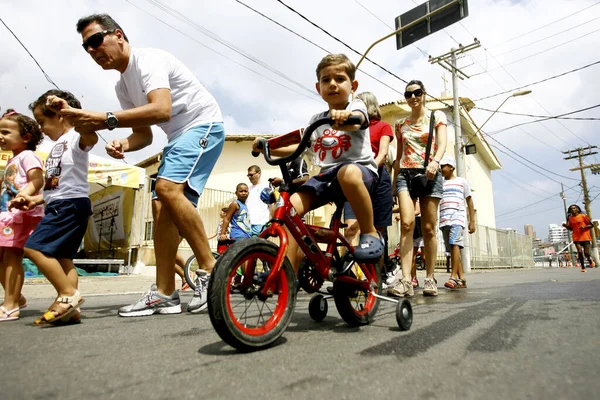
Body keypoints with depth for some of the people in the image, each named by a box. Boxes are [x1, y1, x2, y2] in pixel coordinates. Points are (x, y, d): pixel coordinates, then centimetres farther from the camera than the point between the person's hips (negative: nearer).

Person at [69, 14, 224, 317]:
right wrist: (123, 144, -7)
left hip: (204, 125, -9)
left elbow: (162, 110, -30)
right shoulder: (123, 86, 15)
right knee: (164, 208, -1)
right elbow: (144, 134, 14)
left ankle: (210, 270, -21)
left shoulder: (148, 60, -13)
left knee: (168, 187, -30)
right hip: (178, 137, 9)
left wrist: (107, 120, -31)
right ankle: (164, 294, 3)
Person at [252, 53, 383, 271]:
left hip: (360, 168, -5)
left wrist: (343, 117, -45)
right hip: (327, 175, 5)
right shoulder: (317, 119, 20)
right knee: (291, 205, -18)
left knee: (348, 173, -42)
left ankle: (371, 233, -20)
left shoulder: (355, 106, 5)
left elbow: (355, 121, -20)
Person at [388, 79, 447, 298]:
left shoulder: (437, 116, 10)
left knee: (428, 229, -3)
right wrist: (394, 181, 16)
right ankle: (406, 280, -22)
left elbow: (442, 143, -5)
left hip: (429, 174, -1)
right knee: (407, 223, -18)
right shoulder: (400, 123, 18)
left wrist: (435, 161, -26)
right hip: (405, 174, 2)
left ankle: (429, 278, 8)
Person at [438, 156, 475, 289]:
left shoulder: (462, 181, 13)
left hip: (457, 218, -4)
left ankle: (454, 277, -23)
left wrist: (472, 221, 6)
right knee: (452, 248, 2)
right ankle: (461, 279, 6)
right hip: (444, 220, 4)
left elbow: (469, 201, 12)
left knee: (454, 244, -21)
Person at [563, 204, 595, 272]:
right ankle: (583, 267, 2)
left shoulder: (583, 216, -4)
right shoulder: (570, 218, 6)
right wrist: (566, 226, -2)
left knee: (586, 253, -3)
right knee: (580, 252, -10)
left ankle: (590, 260, 33)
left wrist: (584, 227, -17)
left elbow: (591, 225, 1)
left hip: (585, 237, -2)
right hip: (576, 238, 2)